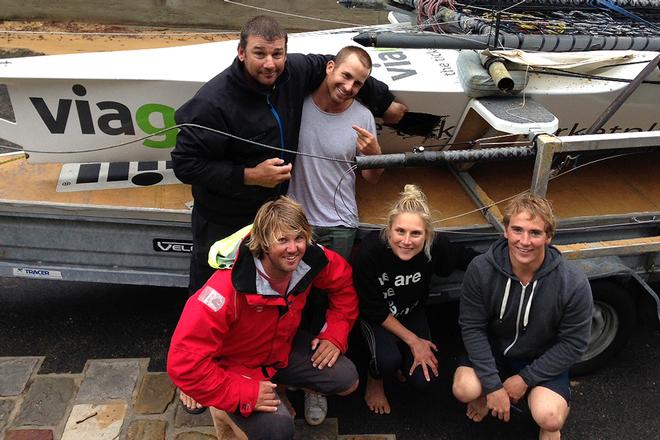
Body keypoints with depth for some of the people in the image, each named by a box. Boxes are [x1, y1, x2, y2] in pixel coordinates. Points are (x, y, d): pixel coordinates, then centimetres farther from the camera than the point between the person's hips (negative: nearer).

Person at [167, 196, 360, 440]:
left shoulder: (311, 260, -20)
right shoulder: (229, 289, -38)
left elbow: (344, 283, 3)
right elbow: (184, 360, -37)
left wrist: (335, 334, -5)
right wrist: (240, 394, -31)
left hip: (283, 348, 6)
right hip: (234, 366, -6)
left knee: (347, 380, -2)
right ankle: (228, 410, 3)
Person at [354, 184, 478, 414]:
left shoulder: (435, 246, -29)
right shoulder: (370, 250, -35)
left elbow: (464, 257, -4)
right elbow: (373, 309, -22)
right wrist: (412, 340, -18)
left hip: (412, 312, 3)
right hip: (374, 316, -2)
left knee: (423, 379, -9)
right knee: (389, 359, -29)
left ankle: (397, 356, 25)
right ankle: (374, 380, 9)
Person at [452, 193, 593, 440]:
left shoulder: (574, 284, -25)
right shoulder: (481, 270, -23)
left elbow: (573, 344, -14)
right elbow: (472, 327, -15)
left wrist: (525, 379, -15)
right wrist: (493, 385, -19)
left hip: (543, 359, -2)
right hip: (493, 347, 2)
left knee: (548, 419, -26)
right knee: (464, 390, -23)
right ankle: (487, 394, 13)